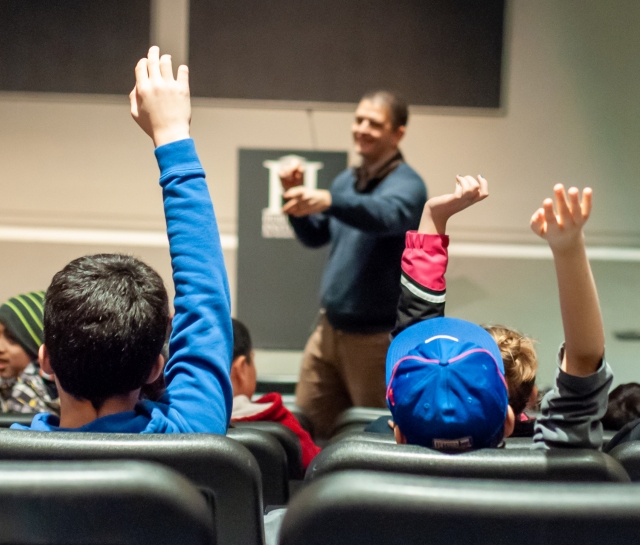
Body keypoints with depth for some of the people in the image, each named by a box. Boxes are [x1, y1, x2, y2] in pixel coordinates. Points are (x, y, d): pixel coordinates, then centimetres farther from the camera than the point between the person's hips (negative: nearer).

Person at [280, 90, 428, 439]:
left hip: (377, 337, -7)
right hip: (330, 328, 7)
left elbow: (385, 215, -35)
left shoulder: (406, 185, -13)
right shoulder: (346, 181, 10)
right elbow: (315, 237, 16)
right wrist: (298, 197, -3)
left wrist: (328, 201, -51)